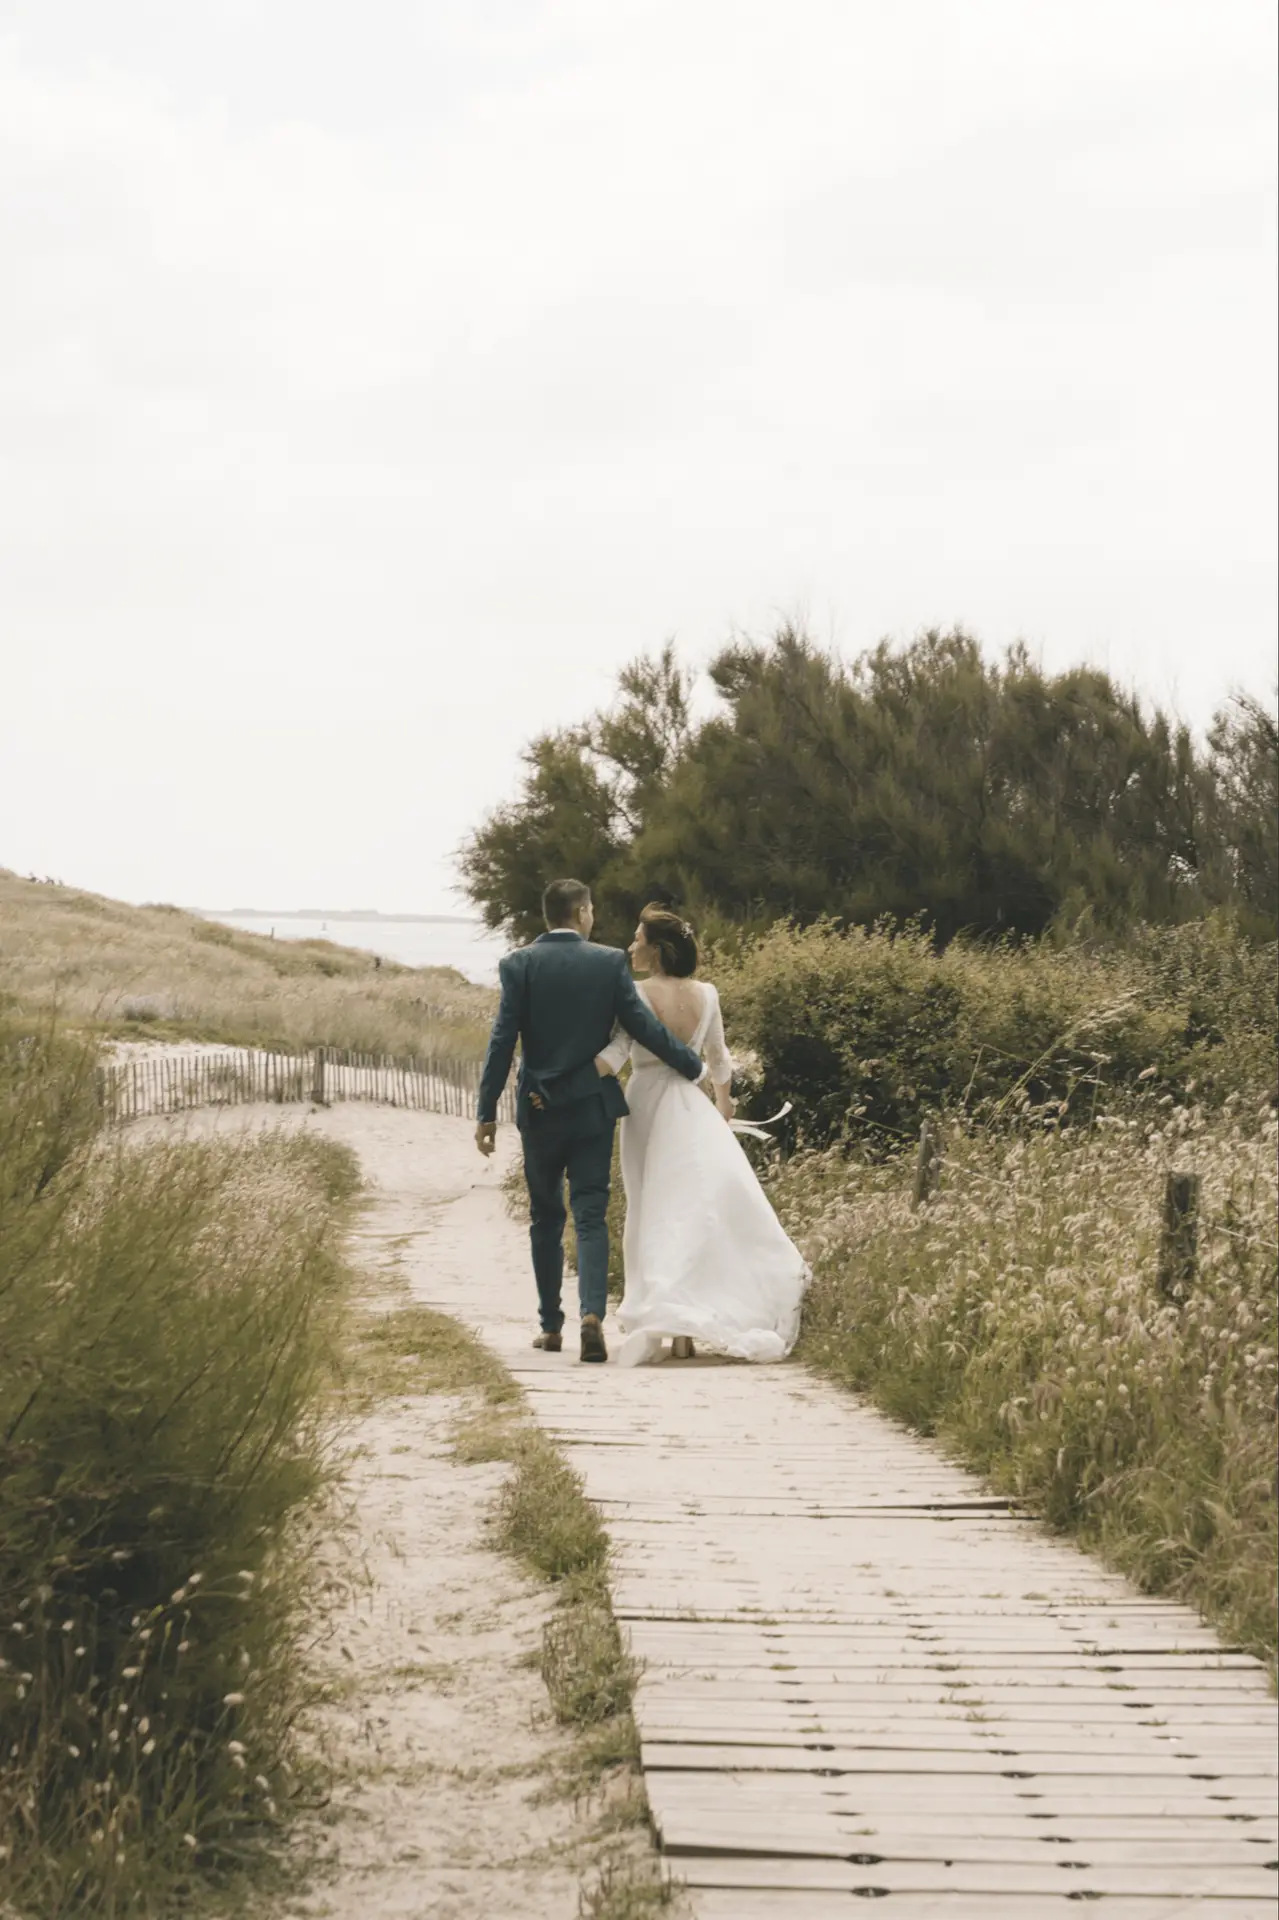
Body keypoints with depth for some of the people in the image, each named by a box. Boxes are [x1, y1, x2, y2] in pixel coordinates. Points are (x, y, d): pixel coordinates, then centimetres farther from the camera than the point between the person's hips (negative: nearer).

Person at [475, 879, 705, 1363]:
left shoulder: (519, 965, -5)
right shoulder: (610, 961, -4)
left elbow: (502, 1041, -8)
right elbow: (643, 1026, -5)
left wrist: (486, 1113, -5)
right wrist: (695, 1068, 7)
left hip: (539, 1110, 0)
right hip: (593, 1107, 0)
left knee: (545, 1218, 14)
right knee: (591, 1216, 0)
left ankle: (551, 1326, 18)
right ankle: (592, 1313, -20)